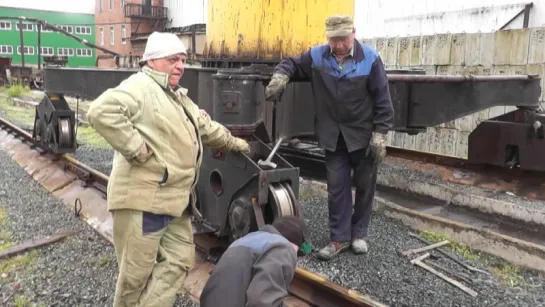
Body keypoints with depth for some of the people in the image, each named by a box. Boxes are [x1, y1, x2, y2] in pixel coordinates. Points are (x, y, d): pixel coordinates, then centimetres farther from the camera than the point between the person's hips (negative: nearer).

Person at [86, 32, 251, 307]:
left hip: (174, 200, 10)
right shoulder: (141, 86, -11)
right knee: (137, 272, 2)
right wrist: (137, 148, -25)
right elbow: (101, 112, -27)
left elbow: (205, 126, 33)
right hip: (143, 198, -10)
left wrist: (234, 143, 40)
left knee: (179, 260, 13)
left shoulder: (177, 96, 21)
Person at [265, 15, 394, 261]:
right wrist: (280, 76, -14)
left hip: (363, 134, -1)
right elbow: (291, 64, 10)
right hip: (333, 135, 2)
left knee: (364, 185, 10)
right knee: (337, 187, 6)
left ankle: (359, 234, 27)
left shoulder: (370, 58, -11)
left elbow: (382, 100, -10)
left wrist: (380, 134, -14)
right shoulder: (316, 56, -5)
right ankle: (339, 238, 17)